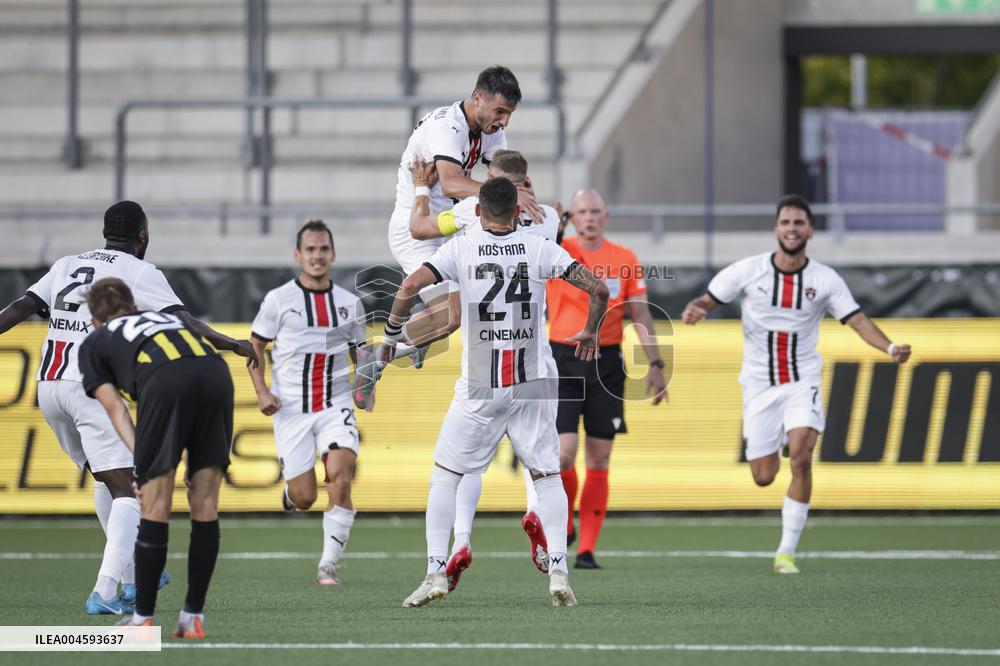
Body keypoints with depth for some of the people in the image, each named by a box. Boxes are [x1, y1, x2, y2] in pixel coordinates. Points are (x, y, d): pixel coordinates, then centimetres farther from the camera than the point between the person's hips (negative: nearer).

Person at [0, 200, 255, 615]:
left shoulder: (67, 266, 20)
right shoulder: (140, 273, 3)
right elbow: (180, 320, -10)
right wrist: (233, 346, -13)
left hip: (49, 386, 7)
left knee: (106, 479, 24)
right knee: (126, 491, -6)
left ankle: (133, 577, 29)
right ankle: (105, 593, -21)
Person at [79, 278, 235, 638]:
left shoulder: (94, 342, 31)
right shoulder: (170, 318, 41)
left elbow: (114, 407, 18)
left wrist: (139, 455, 8)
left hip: (163, 379, -3)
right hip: (215, 370, 3)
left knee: (155, 504, 5)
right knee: (205, 503, 10)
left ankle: (143, 618, 9)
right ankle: (193, 617, 13)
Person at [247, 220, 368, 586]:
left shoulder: (349, 303, 7)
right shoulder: (279, 299, -2)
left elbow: (359, 351, 18)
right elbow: (254, 347, 4)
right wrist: (262, 392, -9)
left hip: (336, 407, 2)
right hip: (291, 409, -2)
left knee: (341, 481, -19)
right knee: (304, 499, -2)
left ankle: (328, 565, -9)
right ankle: (290, 487, 38)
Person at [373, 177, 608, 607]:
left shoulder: (461, 249, -2)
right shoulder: (540, 250, 2)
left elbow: (411, 285, -13)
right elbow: (598, 289, -1)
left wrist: (390, 335, 1)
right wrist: (590, 333, 17)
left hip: (479, 390, -1)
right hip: (533, 383, 1)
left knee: (444, 475, 10)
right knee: (547, 476, 11)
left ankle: (436, 571, 0)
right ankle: (558, 568, -4)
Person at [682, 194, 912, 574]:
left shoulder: (825, 280, -4)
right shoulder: (749, 271, -5)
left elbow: (858, 320, -4)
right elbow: (707, 301, -1)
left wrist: (889, 348, -22)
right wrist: (696, 310, -25)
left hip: (803, 381, 0)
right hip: (759, 383, 0)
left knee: (801, 458, -23)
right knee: (763, 477, 1)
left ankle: (787, 551, -15)